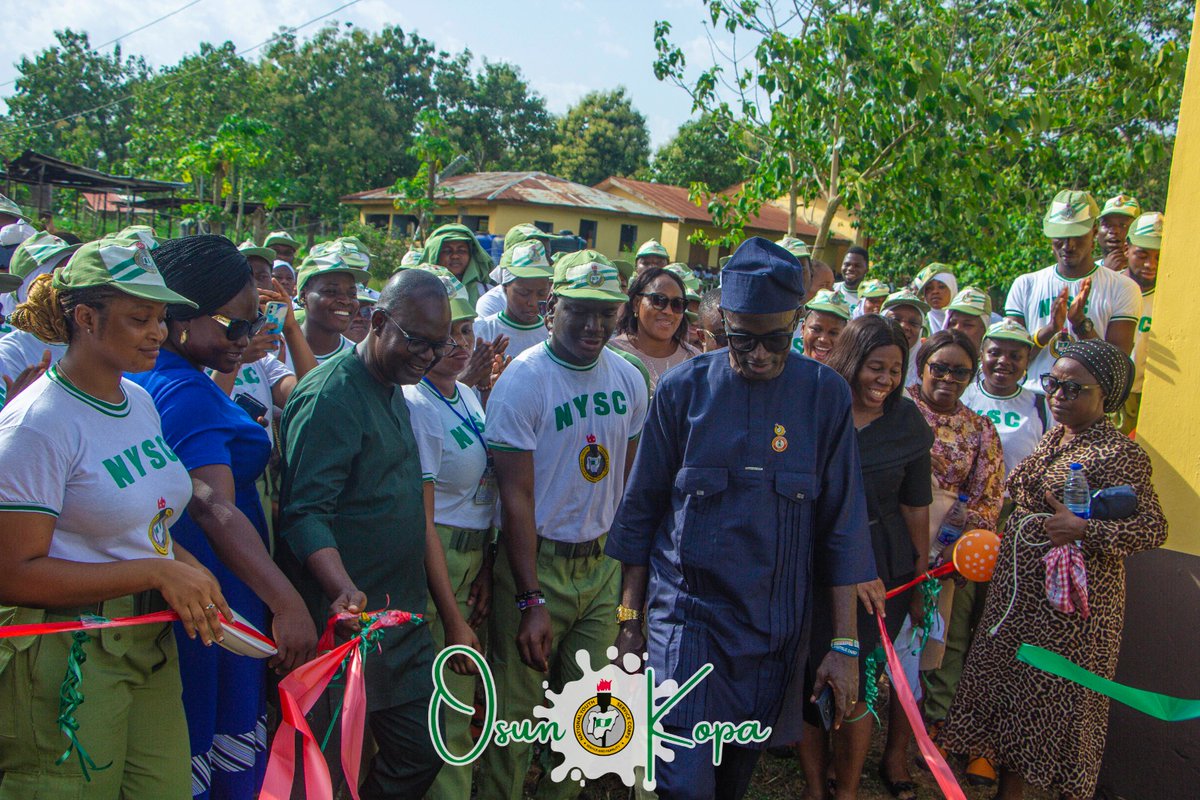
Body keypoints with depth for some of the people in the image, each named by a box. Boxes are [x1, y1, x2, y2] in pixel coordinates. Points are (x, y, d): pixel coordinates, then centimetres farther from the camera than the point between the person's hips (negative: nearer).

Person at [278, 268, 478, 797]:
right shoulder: (329, 396, -14)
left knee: (422, 753, 14)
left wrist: (453, 618, 17)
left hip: (405, 628, 9)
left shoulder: (394, 395, 15)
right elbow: (304, 513, -22)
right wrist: (344, 590, -39)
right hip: (347, 630, -8)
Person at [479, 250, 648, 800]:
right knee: (517, 711, 5)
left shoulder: (629, 379, 2)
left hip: (602, 563, 5)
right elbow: (517, 497, -15)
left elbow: (628, 480, 9)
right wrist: (531, 601, -17)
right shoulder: (523, 380, -14)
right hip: (537, 563, -5)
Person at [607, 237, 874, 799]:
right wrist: (629, 620, 4)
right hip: (686, 614, -1)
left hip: (776, 627, 2)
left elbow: (842, 527, 0)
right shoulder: (683, 388, -4)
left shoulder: (825, 395, -2)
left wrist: (845, 642, -1)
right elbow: (641, 511, 3)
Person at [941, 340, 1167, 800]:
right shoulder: (1052, 440, 11)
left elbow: (1153, 528, -18)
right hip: (1019, 589, 8)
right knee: (1012, 691, 13)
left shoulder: (1119, 453, -13)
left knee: (1059, 699, 2)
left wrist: (1083, 530, -28)